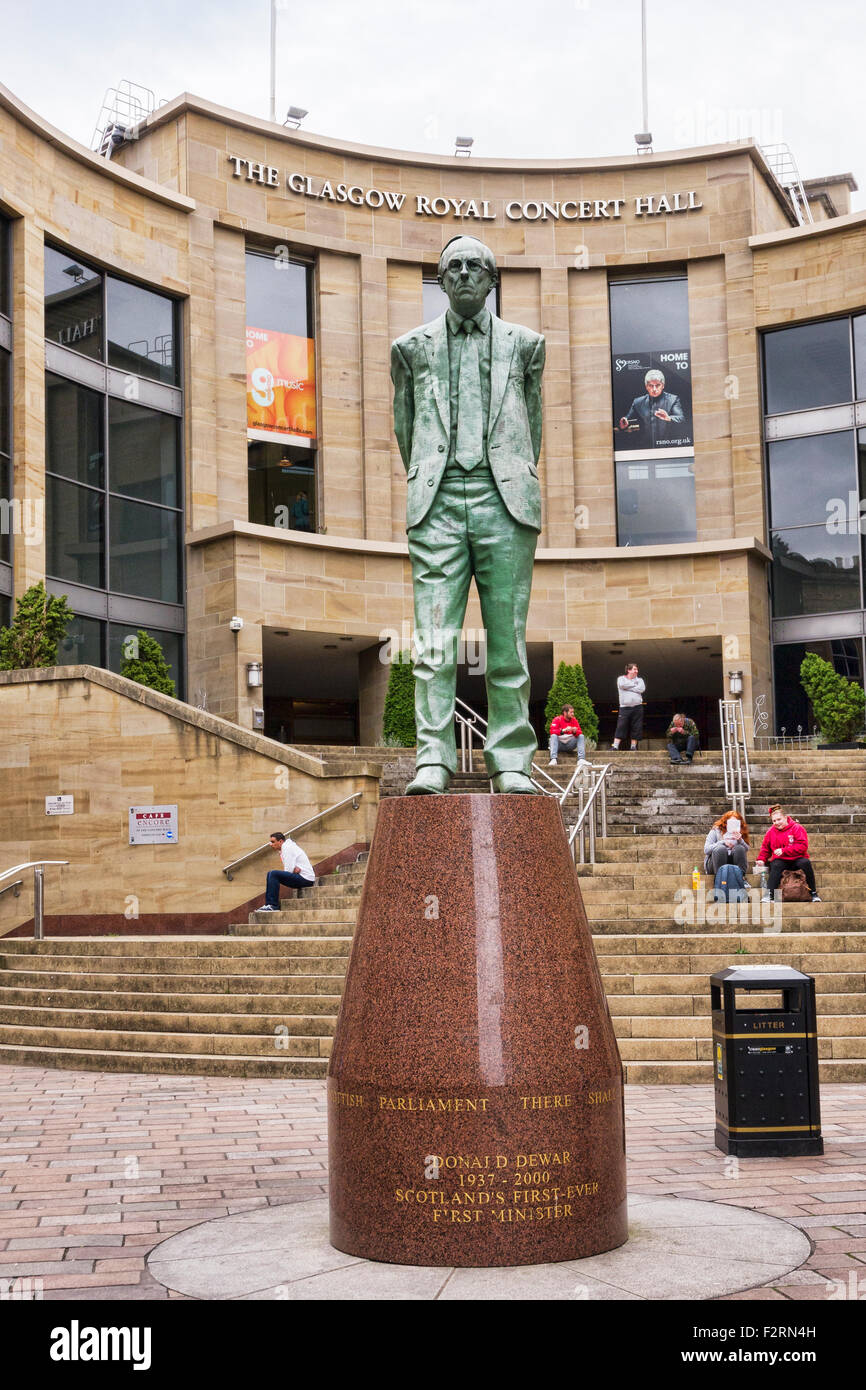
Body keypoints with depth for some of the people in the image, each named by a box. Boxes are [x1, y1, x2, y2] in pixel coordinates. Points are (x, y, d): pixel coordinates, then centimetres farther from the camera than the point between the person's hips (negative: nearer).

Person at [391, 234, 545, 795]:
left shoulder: (524, 343, 16)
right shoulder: (413, 346, 16)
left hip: (505, 499, 0)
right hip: (438, 500, 0)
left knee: (508, 638, -2)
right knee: (434, 639, -9)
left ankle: (511, 763, 2)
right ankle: (433, 760, -9)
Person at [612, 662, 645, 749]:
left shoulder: (639, 679, 16)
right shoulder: (621, 678, 10)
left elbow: (642, 689, -4)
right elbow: (622, 685, -14)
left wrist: (628, 688, -3)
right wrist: (634, 684, -2)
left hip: (637, 707, 3)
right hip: (624, 707, -3)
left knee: (636, 728, 0)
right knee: (621, 727, -9)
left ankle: (633, 746, 7)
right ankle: (615, 746, -11)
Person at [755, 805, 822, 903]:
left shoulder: (797, 828, -6)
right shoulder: (771, 832, 7)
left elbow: (803, 846, -16)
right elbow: (765, 848, 19)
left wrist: (783, 851, -22)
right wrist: (761, 859, 0)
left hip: (797, 859, -2)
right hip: (781, 861, 2)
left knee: (806, 862, -33)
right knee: (776, 865, -32)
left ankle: (813, 893, -23)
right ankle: (769, 894, -43)